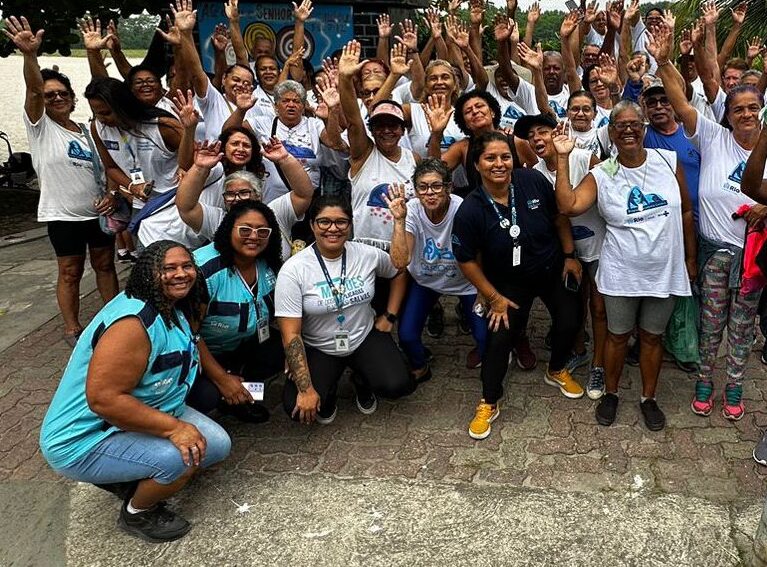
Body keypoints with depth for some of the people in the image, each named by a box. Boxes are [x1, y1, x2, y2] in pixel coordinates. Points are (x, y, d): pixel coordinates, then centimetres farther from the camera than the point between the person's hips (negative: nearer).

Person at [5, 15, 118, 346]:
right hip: (63, 215, -4)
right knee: (70, 273, 4)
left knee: (105, 265, 12)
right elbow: (33, 89, -20)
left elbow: (104, 169, 16)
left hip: (98, 211, 4)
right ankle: (72, 329, 16)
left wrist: (112, 195, -3)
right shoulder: (40, 126, -3)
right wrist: (30, 55, -38)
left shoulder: (87, 131, 12)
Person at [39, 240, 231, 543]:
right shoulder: (133, 322, -29)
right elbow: (103, 398, -33)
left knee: (218, 445, 2)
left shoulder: (176, 309, 1)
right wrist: (173, 428, -31)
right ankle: (137, 514, 2)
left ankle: (126, 477, 15)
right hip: (85, 441, -9)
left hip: (143, 413, 10)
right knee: (182, 457, -29)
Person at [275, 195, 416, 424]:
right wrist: (306, 389, -23)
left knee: (398, 386, -22)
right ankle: (328, 391, 13)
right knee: (299, 408, -23)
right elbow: (291, 334, -19)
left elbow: (399, 273, 14)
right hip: (318, 349, -2)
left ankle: (362, 382, 14)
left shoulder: (368, 255, -9)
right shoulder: (293, 270, -18)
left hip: (365, 338, 2)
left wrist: (388, 316, 6)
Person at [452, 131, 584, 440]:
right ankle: (488, 403, 13)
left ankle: (556, 371, 41)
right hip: (510, 282, -3)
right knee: (499, 337, -8)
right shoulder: (470, 211, -25)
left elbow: (559, 217, -4)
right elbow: (467, 260, -15)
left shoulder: (533, 181, -21)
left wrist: (570, 255, 0)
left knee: (570, 322, 9)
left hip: (553, 270, 3)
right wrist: (494, 297, -11)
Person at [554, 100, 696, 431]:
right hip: (622, 273, -1)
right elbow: (568, 205, -23)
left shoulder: (669, 162, -4)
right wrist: (563, 157, -23)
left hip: (665, 271, 1)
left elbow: (686, 212, 5)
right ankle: (611, 394, 34)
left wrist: (690, 258, 8)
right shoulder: (601, 175, -7)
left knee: (652, 336, 16)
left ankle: (649, 398, 34)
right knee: (618, 336, 13)